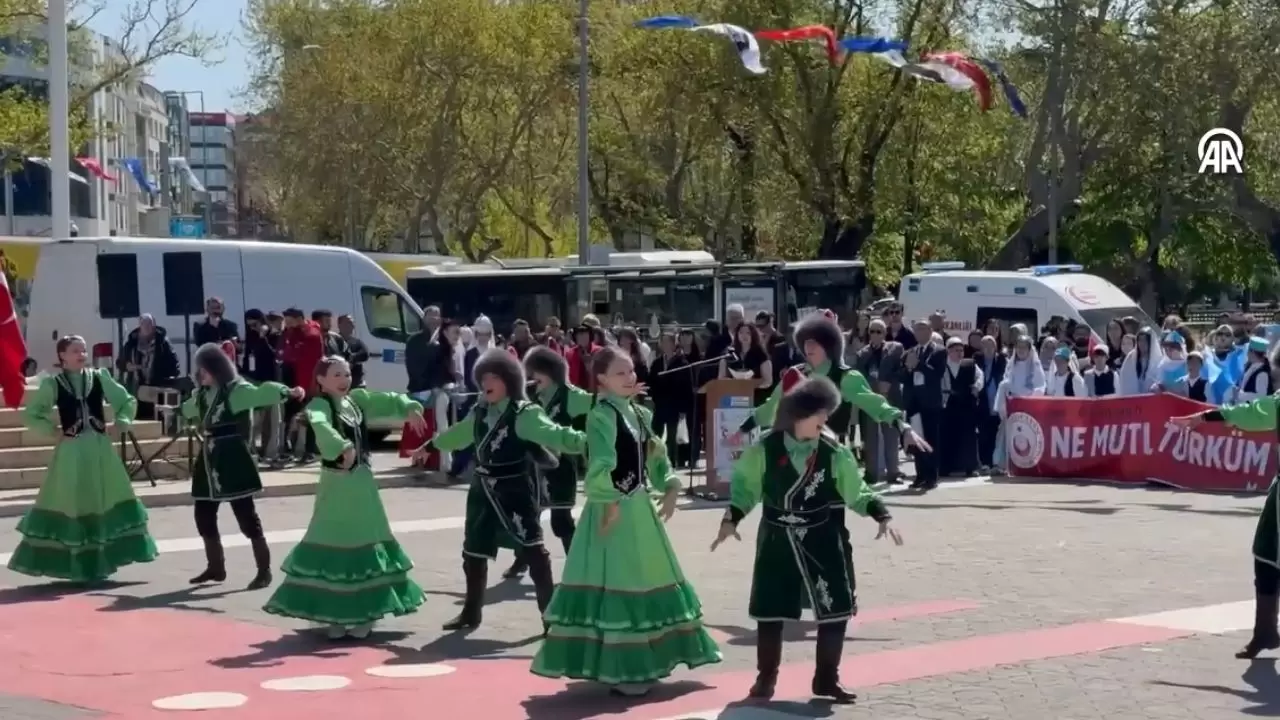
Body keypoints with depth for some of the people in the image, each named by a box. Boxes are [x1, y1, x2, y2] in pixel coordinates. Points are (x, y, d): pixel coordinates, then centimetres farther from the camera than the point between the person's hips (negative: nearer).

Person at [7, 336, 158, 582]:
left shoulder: (99, 377, 5)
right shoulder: (52, 383, -1)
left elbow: (127, 402, 14)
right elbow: (29, 415, 5)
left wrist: (120, 424, 0)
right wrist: (52, 431, -5)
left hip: (100, 448, 3)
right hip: (71, 451, -3)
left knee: (108, 501, 2)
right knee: (70, 505, -1)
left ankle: (99, 562, 12)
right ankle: (76, 565, 5)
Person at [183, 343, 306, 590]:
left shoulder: (236, 390, -12)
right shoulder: (202, 394, 12)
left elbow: (262, 393, -33)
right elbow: (188, 411, 36)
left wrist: (288, 392, -47)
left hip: (232, 462, -8)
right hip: (209, 462, 8)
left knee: (246, 516, -6)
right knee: (203, 516, 12)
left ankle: (264, 571, 0)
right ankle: (215, 567, 27)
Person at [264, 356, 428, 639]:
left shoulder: (356, 399, 8)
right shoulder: (319, 405, -14)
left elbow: (386, 400, 4)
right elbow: (321, 427, -34)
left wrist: (409, 408, -15)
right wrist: (343, 447, -50)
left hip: (362, 481, 7)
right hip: (337, 484, -7)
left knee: (367, 544, 12)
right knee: (333, 545, -4)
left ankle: (365, 614, 22)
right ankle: (334, 616, 2)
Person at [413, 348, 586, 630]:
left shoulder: (524, 413, -15)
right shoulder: (480, 413, 9)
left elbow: (552, 433, -27)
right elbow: (458, 434, 27)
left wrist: (584, 441, -44)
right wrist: (430, 446, 42)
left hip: (515, 491, -7)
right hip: (484, 491, 7)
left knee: (532, 549, -9)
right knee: (474, 551, 14)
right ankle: (471, 613, 29)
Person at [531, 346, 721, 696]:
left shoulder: (639, 414, 12)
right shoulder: (602, 416, -15)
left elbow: (657, 457, 17)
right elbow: (601, 467, -24)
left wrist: (670, 488, 5)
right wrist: (611, 504, -25)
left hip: (640, 508, 10)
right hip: (615, 510, -10)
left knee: (646, 585, 17)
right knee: (615, 586, -6)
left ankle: (640, 663, 29)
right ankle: (619, 669, -1)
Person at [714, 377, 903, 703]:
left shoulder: (834, 452, -6)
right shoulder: (766, 449, -9)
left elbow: (856, 492, 0)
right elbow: (744, 484, 2)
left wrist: (881, 516, -12)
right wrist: (731, 519, -6)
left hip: (823, 542, 1)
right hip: (778, 541, -1)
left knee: (836, 609, 0)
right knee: (770, 610, 5)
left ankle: (826, 678, 17)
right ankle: (766, 677, 22)